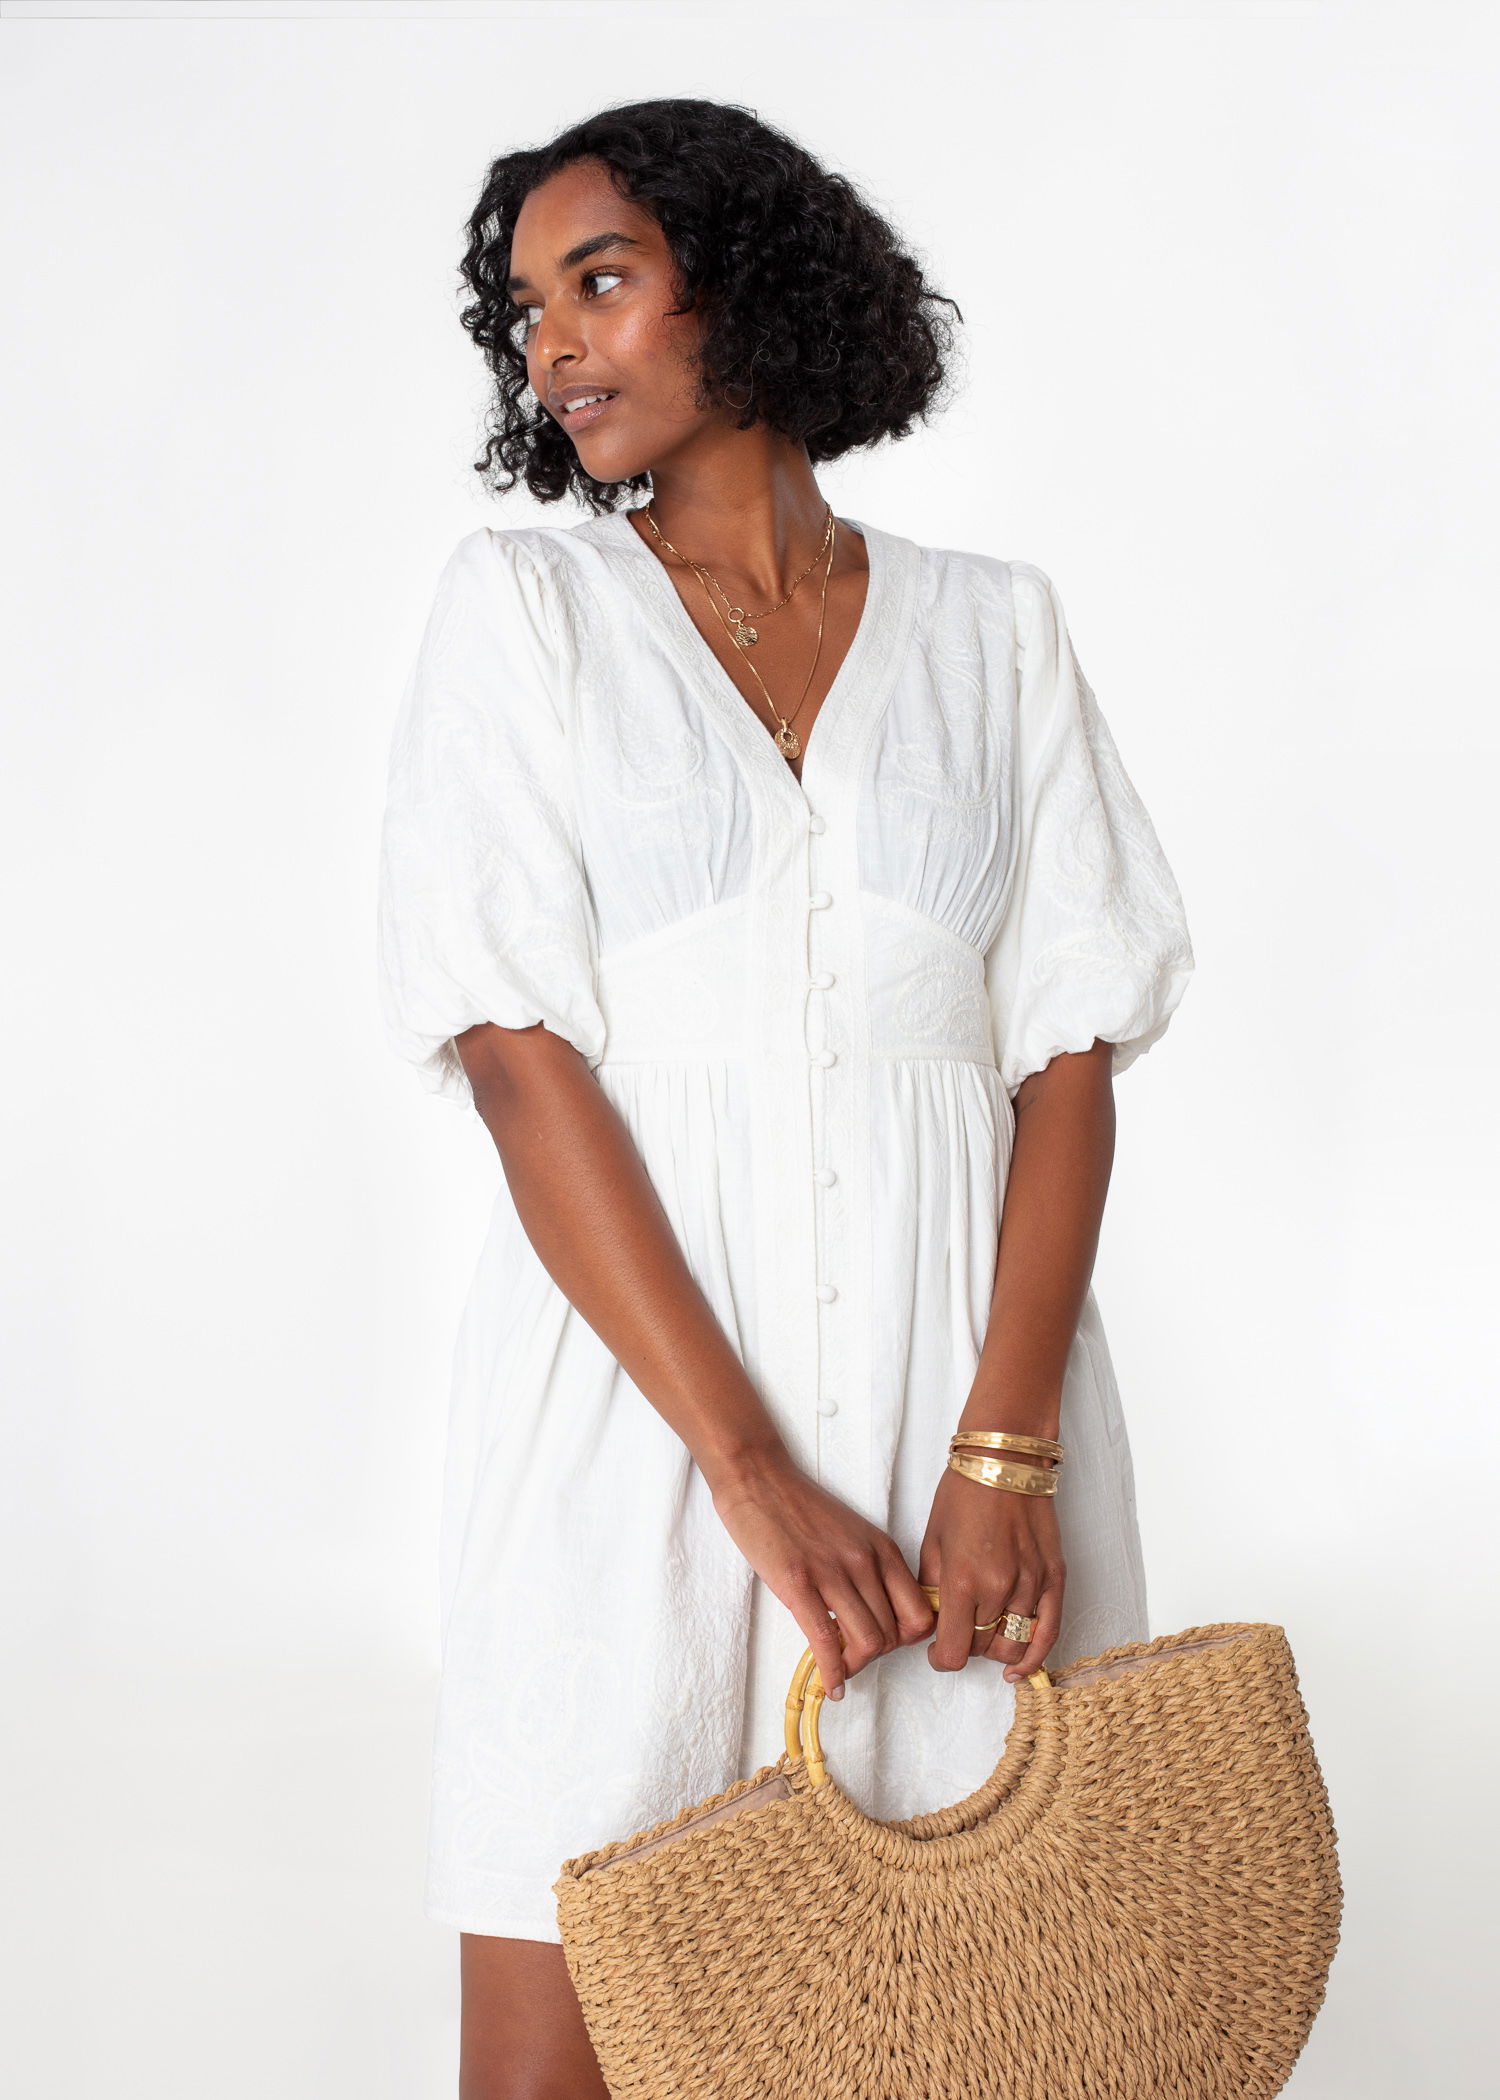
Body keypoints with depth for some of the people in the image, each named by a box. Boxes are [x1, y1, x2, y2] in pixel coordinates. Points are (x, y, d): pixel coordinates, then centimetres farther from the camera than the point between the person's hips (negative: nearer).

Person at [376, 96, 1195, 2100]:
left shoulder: (994, 627, 10)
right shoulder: (521, 604, 6)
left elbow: (1073, 1050, 3)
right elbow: (519, 1060, -4)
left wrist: (1005, 1444, -11)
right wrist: (754, 1473, -12)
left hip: (960, 1395, 1)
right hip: (630, 1398, -1)